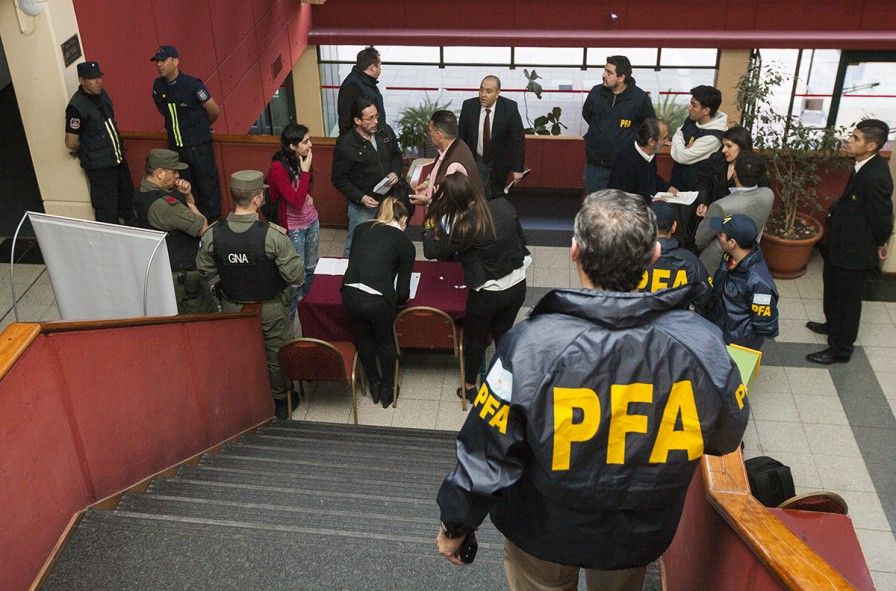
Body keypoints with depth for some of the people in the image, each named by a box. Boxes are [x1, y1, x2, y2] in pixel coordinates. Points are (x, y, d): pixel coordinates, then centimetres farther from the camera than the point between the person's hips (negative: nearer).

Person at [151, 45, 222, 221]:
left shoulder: (192, 85, -16)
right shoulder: (158, 86, 2)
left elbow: (214, 110, -7)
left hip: (199, 146, -6)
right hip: (176, 147, 6)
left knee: (207, 188, 0)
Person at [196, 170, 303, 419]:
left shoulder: (213, 234, -17)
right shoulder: (273, 235, -29)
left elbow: (205, 271, -2)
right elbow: (296, 276, -23)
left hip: (232, 307, 3)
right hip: (270, 309, -3)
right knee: (276, 354, 20)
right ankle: (281, 402, 39)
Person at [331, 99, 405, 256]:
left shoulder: (385, 131, -5)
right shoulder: (345, 145, -19)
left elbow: (396, 155, 12)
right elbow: (339, 179, -11)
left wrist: (395, 172, -8)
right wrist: (361, 198, -20)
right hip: (363, 204, -5)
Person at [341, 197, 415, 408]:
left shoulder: (361, 228, 15)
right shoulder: (405, 243, 5)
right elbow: (403, 291, 2)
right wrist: (398, 300, 25)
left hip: (350, 293, 3)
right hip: (379, 299, -3)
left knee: (363, 340, 28)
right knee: (385, 342, 25)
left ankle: (374, 386, 47)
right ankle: (387, 391, 41)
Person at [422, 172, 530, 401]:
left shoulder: (465, 227, -26)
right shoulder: (504, 206, -10)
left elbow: (432, 252, -16)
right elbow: (520, 238, 4)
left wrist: (430, 226, 0)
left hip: (487, 294, -5)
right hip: (518, 286, 5)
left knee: (475, 338, 20)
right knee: (503, 334, 25)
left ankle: (470, 386, 39)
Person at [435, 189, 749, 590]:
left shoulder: (530, 346, -33)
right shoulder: (701, 344, -26)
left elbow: (485, 456, -22)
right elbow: (727, 437, -6)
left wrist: (455, 525, -3)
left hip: (544, 532, -2)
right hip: (640, 535, 2)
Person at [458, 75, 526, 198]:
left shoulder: (510, 108, -19)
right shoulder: (469, 106, -13)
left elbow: (518, 139, -15)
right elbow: (461, 137, -3)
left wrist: (518, 168, -18)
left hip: (500, 162, 0)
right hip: (476, 161, 0)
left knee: (497, 197, 16)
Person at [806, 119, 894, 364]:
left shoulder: (875, 177, -32)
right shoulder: (866, 165, -4)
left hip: (854, 251, -9)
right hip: (842, 244, 9)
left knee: (847, 299, 8)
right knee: (832, 286, 29)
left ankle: (840, 349, 26)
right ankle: (832, 325, 52)